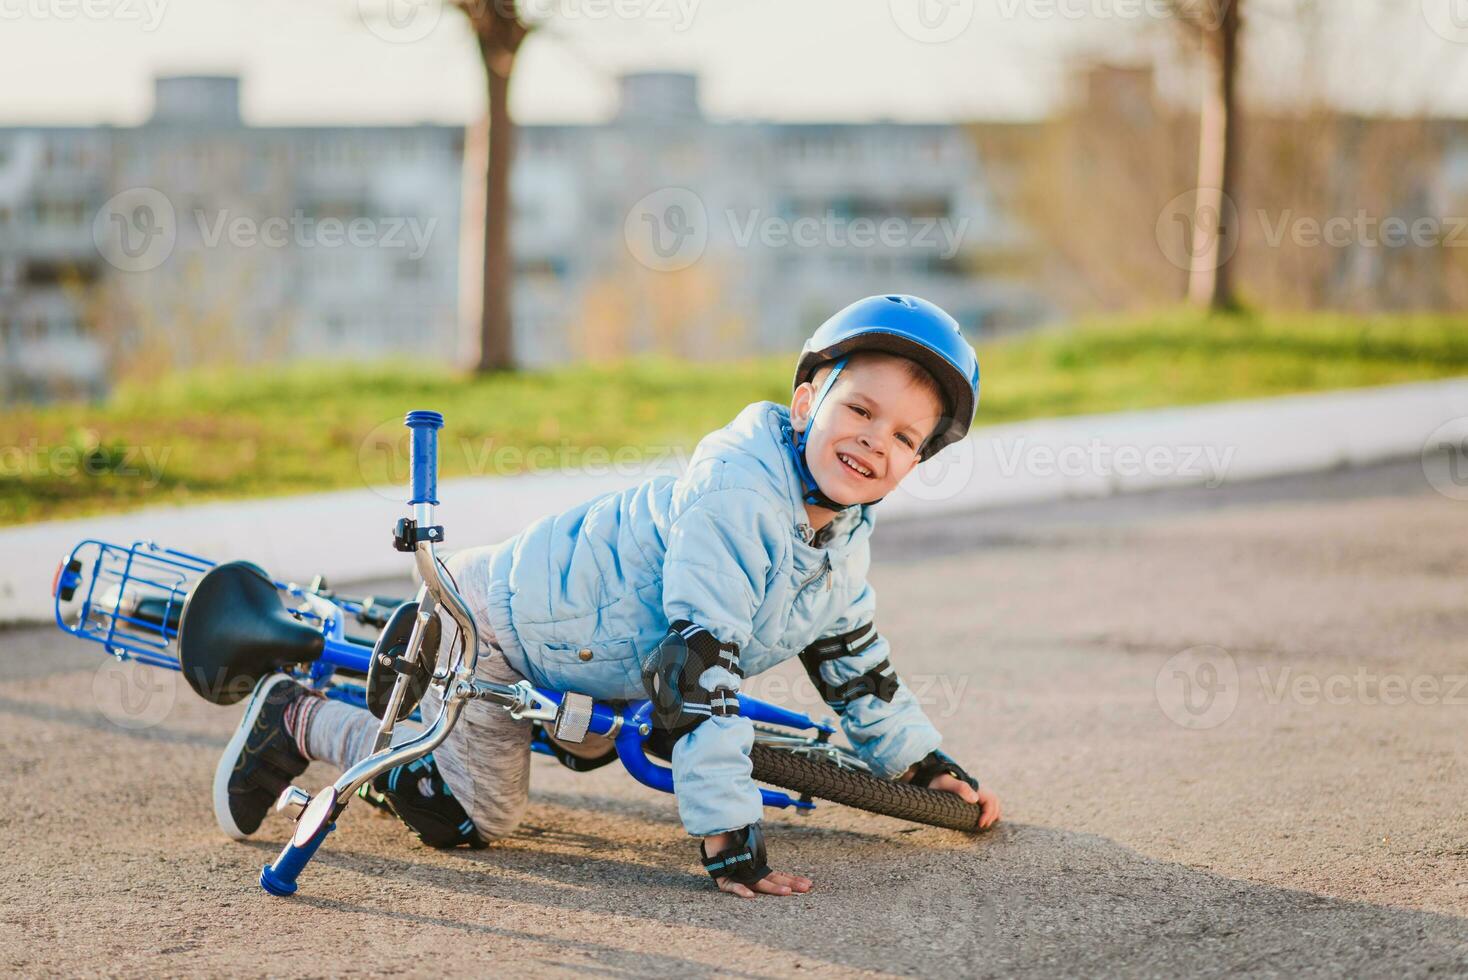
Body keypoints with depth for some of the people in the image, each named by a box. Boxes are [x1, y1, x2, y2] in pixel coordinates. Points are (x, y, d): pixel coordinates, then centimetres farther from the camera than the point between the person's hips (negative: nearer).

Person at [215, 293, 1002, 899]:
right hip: (488, 620, -9)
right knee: (473, 820, -6)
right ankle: (300, 721, 9)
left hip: (545, 615, 9)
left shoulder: (843, 533, -5)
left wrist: (922, 761, 16)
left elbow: (850, 655, 14)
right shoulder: (735, 495, -35)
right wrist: (730, 842, -40)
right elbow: (699, 664, -39)